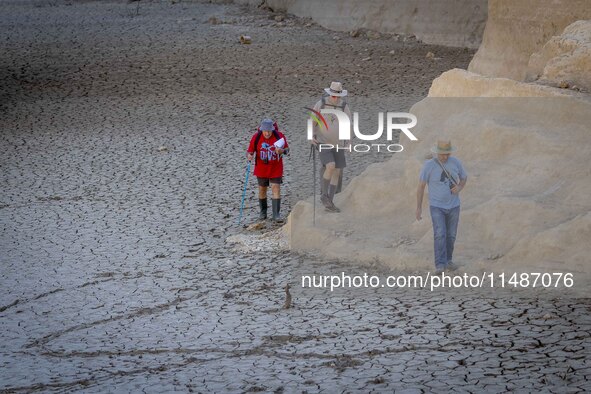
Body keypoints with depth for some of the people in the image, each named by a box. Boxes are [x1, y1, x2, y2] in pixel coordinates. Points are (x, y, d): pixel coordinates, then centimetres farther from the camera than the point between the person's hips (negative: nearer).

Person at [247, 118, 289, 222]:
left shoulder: (279, 136, -12)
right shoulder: (256, 137, -11)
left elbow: (287, 149, 0)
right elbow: (250, 151, -5)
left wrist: (282, 151, -23)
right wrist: (249, 156, -29)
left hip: (276, 169, -1)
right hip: (261, 170, 1)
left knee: (276, 189, -8)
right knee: (262, 190, 11)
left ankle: (276, 214, -5)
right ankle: (263, 212, 29)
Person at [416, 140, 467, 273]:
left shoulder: (456, 162, -7)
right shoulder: (428, 165, -16)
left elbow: (464, 178, 10)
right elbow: (421, 186, -9)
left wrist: (459, 188, -13)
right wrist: (419, 208, -8)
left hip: (453, 206, 3)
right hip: (436, 206, -3)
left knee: (450, 235, 12)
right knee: (440, 235, -17)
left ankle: (447, 259, 34)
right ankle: (440, 265, -19)